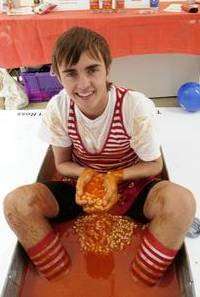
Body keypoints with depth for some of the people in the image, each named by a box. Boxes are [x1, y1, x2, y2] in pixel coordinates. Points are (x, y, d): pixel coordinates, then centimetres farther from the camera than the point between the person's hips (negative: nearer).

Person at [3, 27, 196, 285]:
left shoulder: (136, 107, -22)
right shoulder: (57, 109, -14)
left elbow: (154, 165, -8)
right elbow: (62, 163, -1)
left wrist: (116, 176, -26)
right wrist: (84, 174, -23)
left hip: (130, 185, -1)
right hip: (82, 185, 2)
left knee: (181, 201, -33)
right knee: (16, 203, -23)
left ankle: (138, 284, -9)